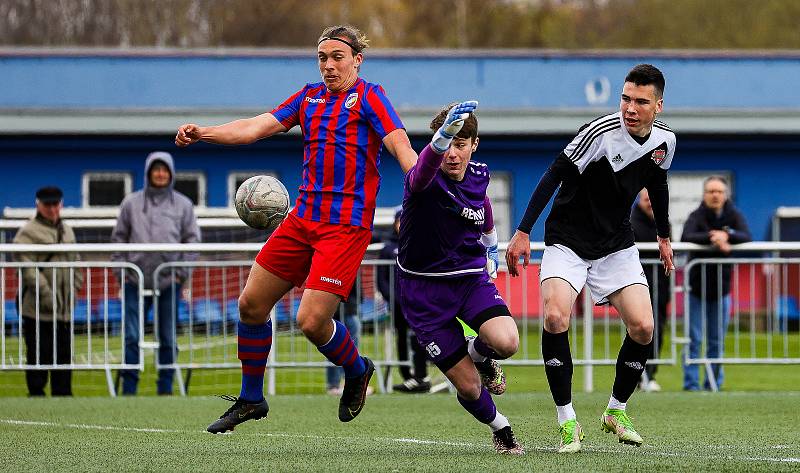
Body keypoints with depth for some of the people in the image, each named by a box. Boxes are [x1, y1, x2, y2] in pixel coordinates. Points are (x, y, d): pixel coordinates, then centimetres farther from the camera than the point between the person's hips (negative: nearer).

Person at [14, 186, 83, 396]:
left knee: (64, 353, 9)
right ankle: (36, 394, 5)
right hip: (37, 308, -6)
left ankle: (63, 395, 15)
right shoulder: (28, 232, -7)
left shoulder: (67, 231, 16)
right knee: (38, 354, -2)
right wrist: (46, 295, -17)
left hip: (64, 308, 7)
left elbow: (76, 265, 21)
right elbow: (28, 268, -14)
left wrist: (73, 290, 7)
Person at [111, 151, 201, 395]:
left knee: (168, 337, 4)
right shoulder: (131, 203, 6)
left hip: (169, 282, 0)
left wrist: (182, 271, -2)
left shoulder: (183, 204, 7)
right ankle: (129, 389, 0)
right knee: (132, 337, -4)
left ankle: (165, 388, 12)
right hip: (136, 281, 0)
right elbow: (119, 237, 10)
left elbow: (192, 238, 7)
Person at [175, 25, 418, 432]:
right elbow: (258, 127, 8)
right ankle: (250, 399, 24)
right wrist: (202, 133, -5)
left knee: (311, 321, -15)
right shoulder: (310, 97, 14)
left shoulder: (368, 96, -3)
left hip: (347, 225, -7)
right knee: (251, 303, 7)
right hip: (303, 220, 7)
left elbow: (400, 145, -16)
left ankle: (356, 370, 17)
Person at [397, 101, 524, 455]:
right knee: (468, 387, -6)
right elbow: (424, 167, -49)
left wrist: (491, 243, 36)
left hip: (471, 276, 4)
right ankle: (500, 428, 27)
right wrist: (444, 134, -69)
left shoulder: (478, 176, -2)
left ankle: (479, 354, 11)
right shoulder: (427, 180, -21)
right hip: (425, 289, -4)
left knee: (506, 343, -26)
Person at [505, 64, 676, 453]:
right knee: (555, 318, -26)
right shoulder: (602, 132, -22)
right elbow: (554, 175, -19)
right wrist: (522, 233, -23)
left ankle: (616, 411, 15)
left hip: (617, 245, 5)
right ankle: (567, 423, -15)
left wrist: (664, 236, 30)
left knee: (643, 327, -10)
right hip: (567, 241, -5)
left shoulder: (664, 140, -2)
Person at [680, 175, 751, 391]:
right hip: (696, 286, -3)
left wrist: (727, 234, -34)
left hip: (721, 287, 3)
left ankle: (714, 383, 14)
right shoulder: (697, 216, -10)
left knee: (717, 341, 7)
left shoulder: (733, 215, -1)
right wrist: (713, 238, -36)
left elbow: (746, 237, -16)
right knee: (694, 339, -5)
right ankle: (691, 383, 0)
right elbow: (686, 237, -27)